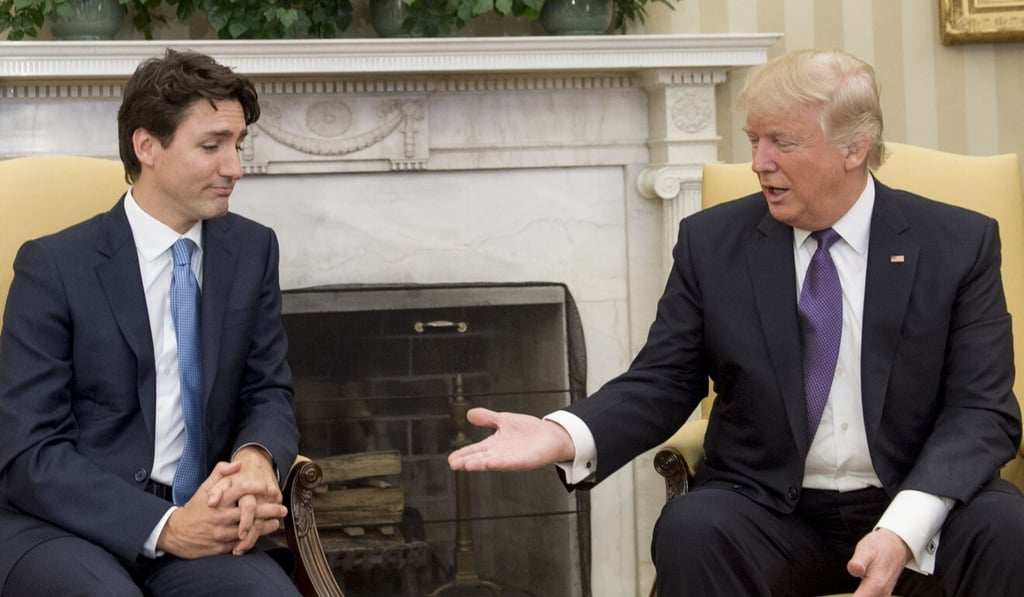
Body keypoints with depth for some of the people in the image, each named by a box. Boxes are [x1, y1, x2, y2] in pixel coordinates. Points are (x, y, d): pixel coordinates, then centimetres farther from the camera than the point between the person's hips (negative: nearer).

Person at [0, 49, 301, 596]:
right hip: (66, 525, -3)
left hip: (199, 517, 3)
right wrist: (163, 526, -22)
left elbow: (268, 395, 11)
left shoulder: (252, 250, 7)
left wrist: (257, 458, -13)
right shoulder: (54, 265, -6)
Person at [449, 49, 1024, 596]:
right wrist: (566, 435, -19)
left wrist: (905, 526, -24)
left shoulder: (961, 243, -1)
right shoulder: (712, 241, 3)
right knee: (690, 528, -30)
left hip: (921, 505, -1)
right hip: (772, 512, 1)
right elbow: (662, 383, 3)